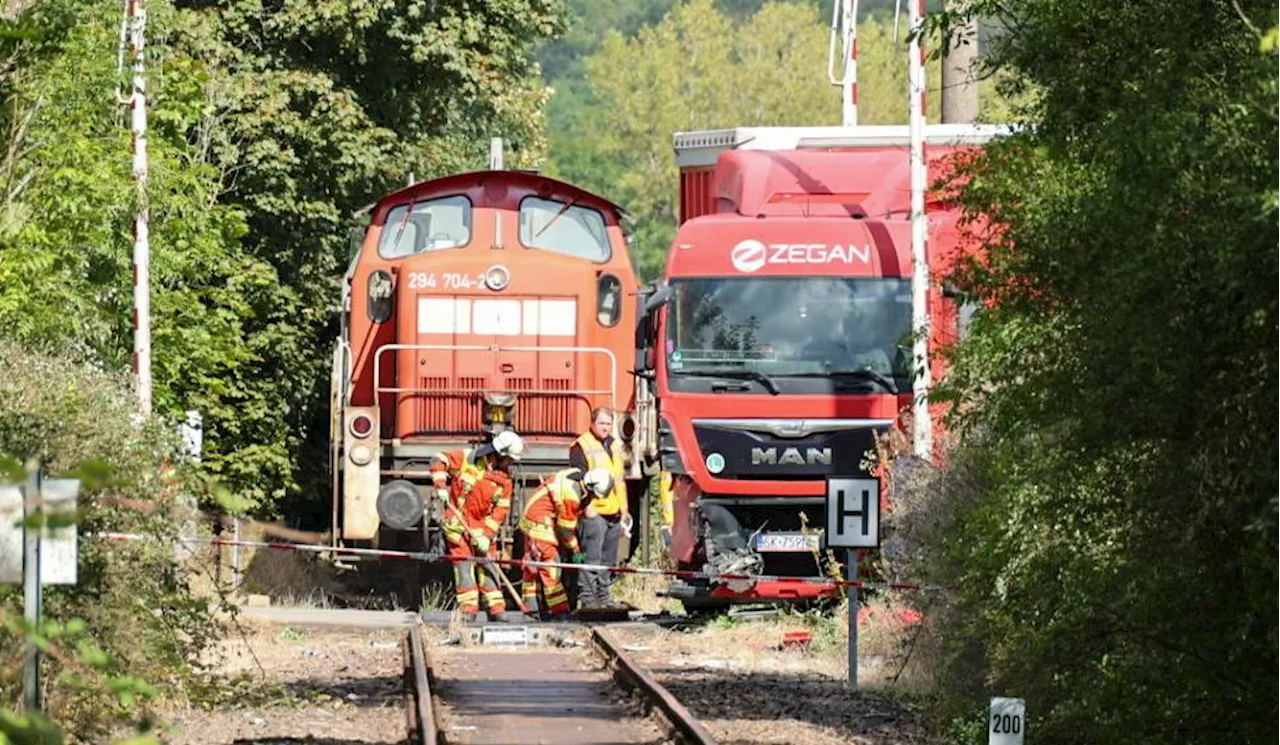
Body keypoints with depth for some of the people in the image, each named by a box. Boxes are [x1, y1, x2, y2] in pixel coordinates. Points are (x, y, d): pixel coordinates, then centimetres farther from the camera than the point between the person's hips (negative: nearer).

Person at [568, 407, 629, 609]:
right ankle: (587, 596, -9)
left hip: (613, 512, 8)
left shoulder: (615, 445, 19)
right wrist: (587, 505, -18)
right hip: (594, 511, -8)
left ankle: (604, 595, 20)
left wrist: (623, 508, 22)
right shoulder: (581, 447, -6)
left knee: (609, 558, 12)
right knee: (591, 556, -10)